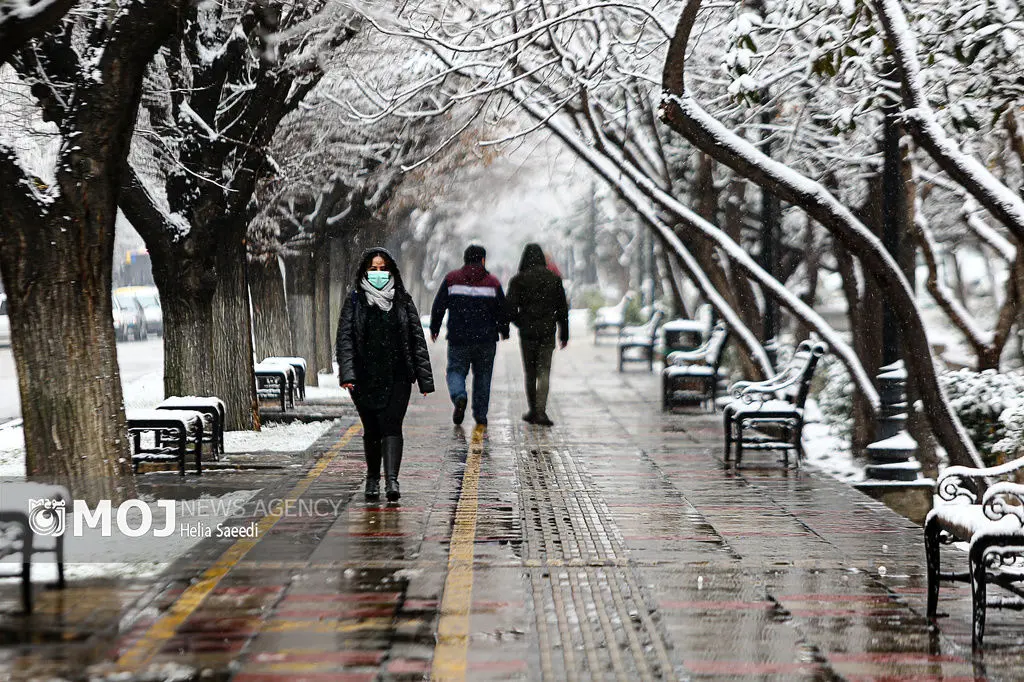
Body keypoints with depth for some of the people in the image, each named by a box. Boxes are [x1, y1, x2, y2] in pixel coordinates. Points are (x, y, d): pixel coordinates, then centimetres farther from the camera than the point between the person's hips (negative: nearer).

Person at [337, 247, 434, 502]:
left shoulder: (402, 300, 7)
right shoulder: (355, 300, 3)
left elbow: (417, 340, 7)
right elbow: (344, 338, -4)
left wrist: (424, 378, 3)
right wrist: (347, 373, -18)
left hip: (397, 377, 0)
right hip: (364, 378, 0)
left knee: (391, 426, -13)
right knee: (371, 430, 8)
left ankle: (392, 480, -22)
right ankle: (372, 478, 25)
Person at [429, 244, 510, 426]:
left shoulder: (451, 279, 1)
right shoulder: (493, 282, 2)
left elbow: (438, 306, 2)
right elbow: (502, 310, 6)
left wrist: (434, 328, 15)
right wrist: (504, 331, 22)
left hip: (458, 338, -1)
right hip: (486, 339, 1)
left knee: (456, 370, 7)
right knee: (482, 374, 12)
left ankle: (459, 396, -23)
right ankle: (480, 414, 10)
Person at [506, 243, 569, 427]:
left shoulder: (518, 280, -3)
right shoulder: (554, 279, 4)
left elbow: (511, 308, -8)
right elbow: (562, 308, 6)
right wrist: (564, 334, 12)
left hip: (527, 332, -1)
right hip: (548, 332, 1)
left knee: (530, 373, 12)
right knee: (544, 372, -1)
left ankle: (533, 411, 18)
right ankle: (541, 412, -14)